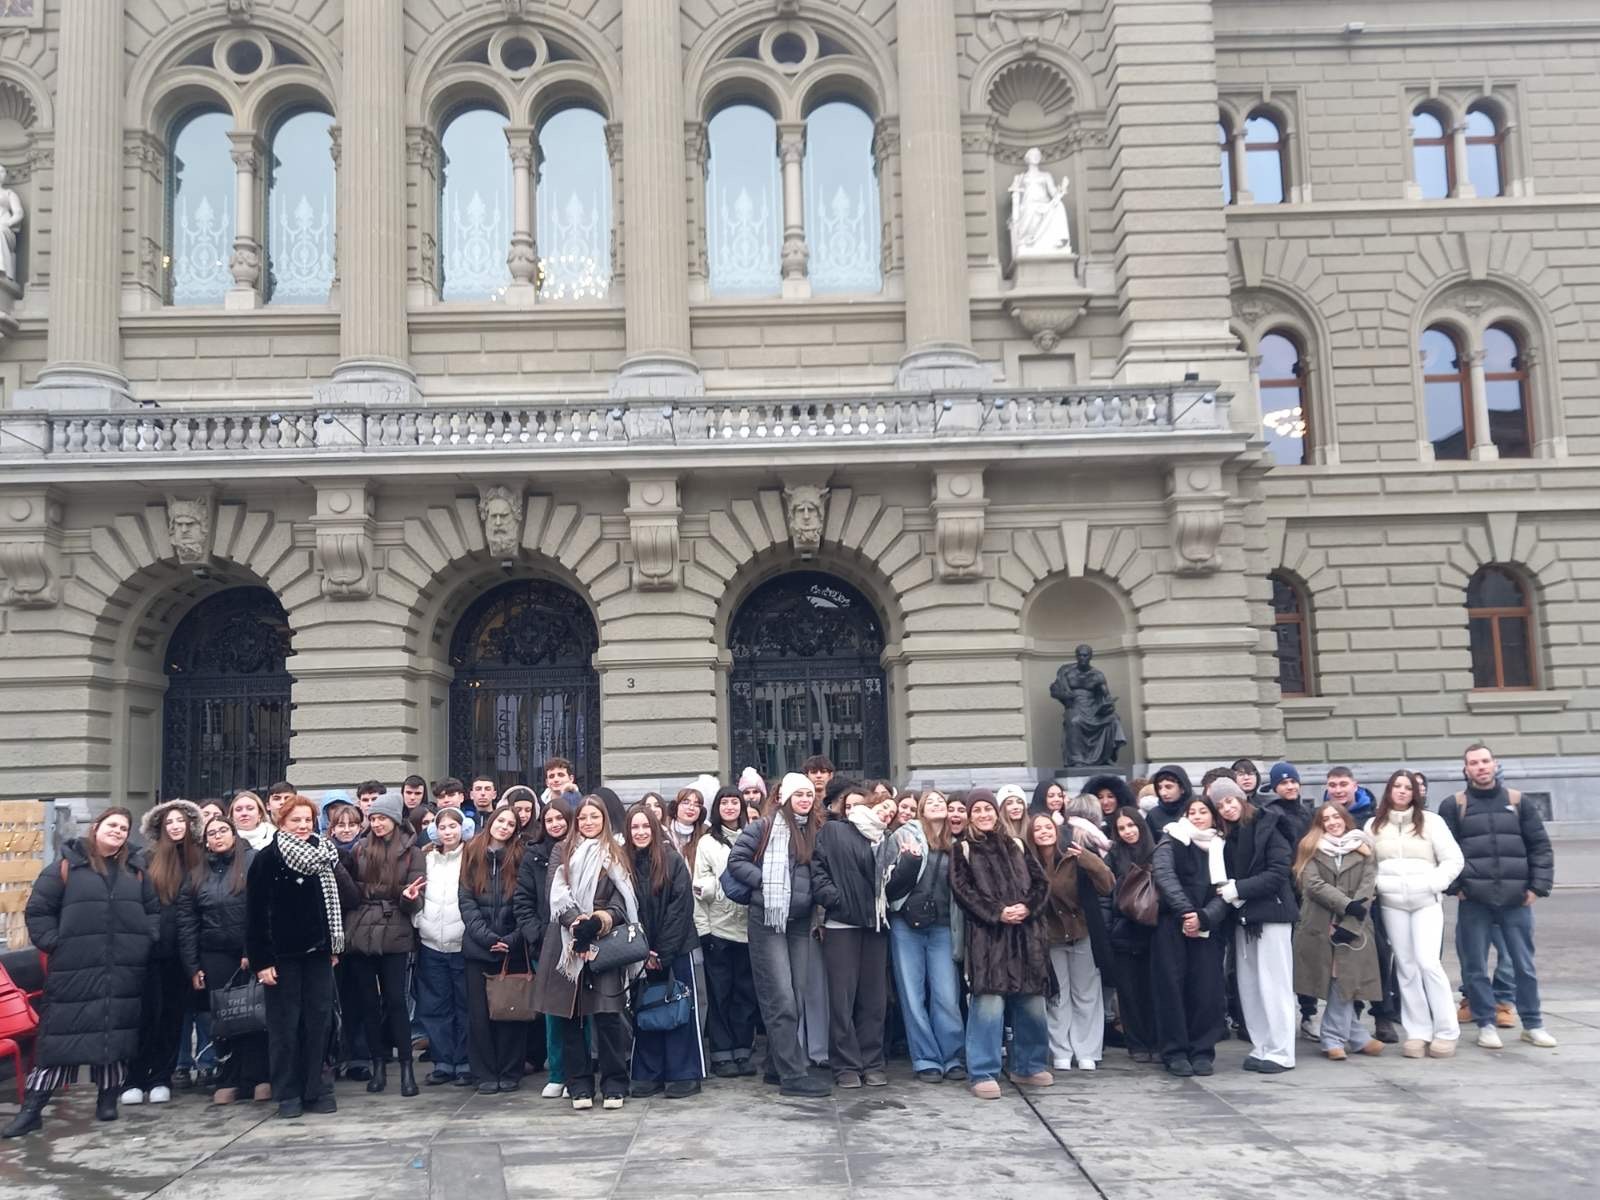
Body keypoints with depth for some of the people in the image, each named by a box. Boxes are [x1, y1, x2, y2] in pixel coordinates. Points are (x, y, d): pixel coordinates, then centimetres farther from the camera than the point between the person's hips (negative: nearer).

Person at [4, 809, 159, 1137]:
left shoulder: (136, 871, 11)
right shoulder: (67, 867, 1)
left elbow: (154, 911, 15)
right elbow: (37, 911, 3)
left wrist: (146, 940, 2)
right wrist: (54, 944, -5)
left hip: (125, 972, 3)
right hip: (74, 971, -3)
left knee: (117, 1033, 7)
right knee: (58, 1035, -2)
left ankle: (108, 1098, 21)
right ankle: (31, 1108, 5)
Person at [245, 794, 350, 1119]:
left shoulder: (324, 855, 6)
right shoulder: (267, 859, -6)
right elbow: (255, 914, -8)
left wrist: (334, 946, 8)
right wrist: (261, 961, -12)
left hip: (317, 952, 4)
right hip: (282, 954, -4)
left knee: (318, 1021, 5)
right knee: (285, 1024, 3)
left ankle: (313, 1089, 14)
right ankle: (287, 1094, 12)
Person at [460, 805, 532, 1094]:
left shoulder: (521, 856, 2)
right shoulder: (473, 853, 6)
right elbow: (465, 899, 1)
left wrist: (512, 938, -12)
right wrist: (486, 935, -10)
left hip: (512, 947, -1)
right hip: (478, 946, 1)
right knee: (479, 1012, 3)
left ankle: (510, 1073, 14)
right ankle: (485, 1074, 13)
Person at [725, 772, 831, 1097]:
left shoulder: (815, 831, 11)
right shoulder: (764, 826, -5)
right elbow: (736, 861, -7)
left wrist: (812, 892, 4)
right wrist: (765, 882, -14)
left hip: (801, 922, 6)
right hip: (768, 921, -6)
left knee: (795, 998, 9)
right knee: (782, 1000, -8)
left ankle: (777, 1066, 20)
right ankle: (793, 1075, -6)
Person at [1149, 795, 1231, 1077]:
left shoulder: (1221, 849, 12)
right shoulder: (1172, 841, 4)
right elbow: (1163, 874, -12)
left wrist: (1203, 918, -14)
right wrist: (1186, 911, -22)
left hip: (1207, 927, 2)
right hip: (1172, 925, -2)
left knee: (1207, 988, -3)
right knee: (1172, 985, -4)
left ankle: (1202, 1051, 9)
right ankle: (1175, 1052, 4)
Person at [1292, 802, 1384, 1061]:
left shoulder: (1363, 849, 9)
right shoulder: (1311, 847, 7)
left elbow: (1368, 888, -1)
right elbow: (1312, 884, -6)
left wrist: (1349, 923, -11)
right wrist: (1346, 904, -16)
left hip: (1353, 927, 0)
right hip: (1320, 926, 0)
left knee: (1344, 981, -1)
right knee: (1337, 983, 1)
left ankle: (1334, 1039, 12)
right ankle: (1357, 1037, 12)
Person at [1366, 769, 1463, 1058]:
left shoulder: (1430, 821, 2)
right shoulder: (1374, 825, 9)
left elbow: (1453, 860, 1)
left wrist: (1433, 884, -9)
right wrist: (1377, 885, -4)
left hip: (1426, 901, -2)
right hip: (1391, 904, 2)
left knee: (1428, 961, -12)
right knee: (1406, 967, 3)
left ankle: (1446, 1031, -1)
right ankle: (1417, 1032, 9)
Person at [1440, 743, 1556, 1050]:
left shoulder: (1518, 802, 7)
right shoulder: (1453, 805, 2)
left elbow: (1540, 846, 7)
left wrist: (1538, 886, 0)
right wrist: (1455, 886, -7)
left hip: (1516, 899, 1)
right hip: (1473, 900, -1)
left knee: (1525, 965, 8)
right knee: (1475, 967, 3)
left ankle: (1532, 1024, 21)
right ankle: (1485, 1024, 15)